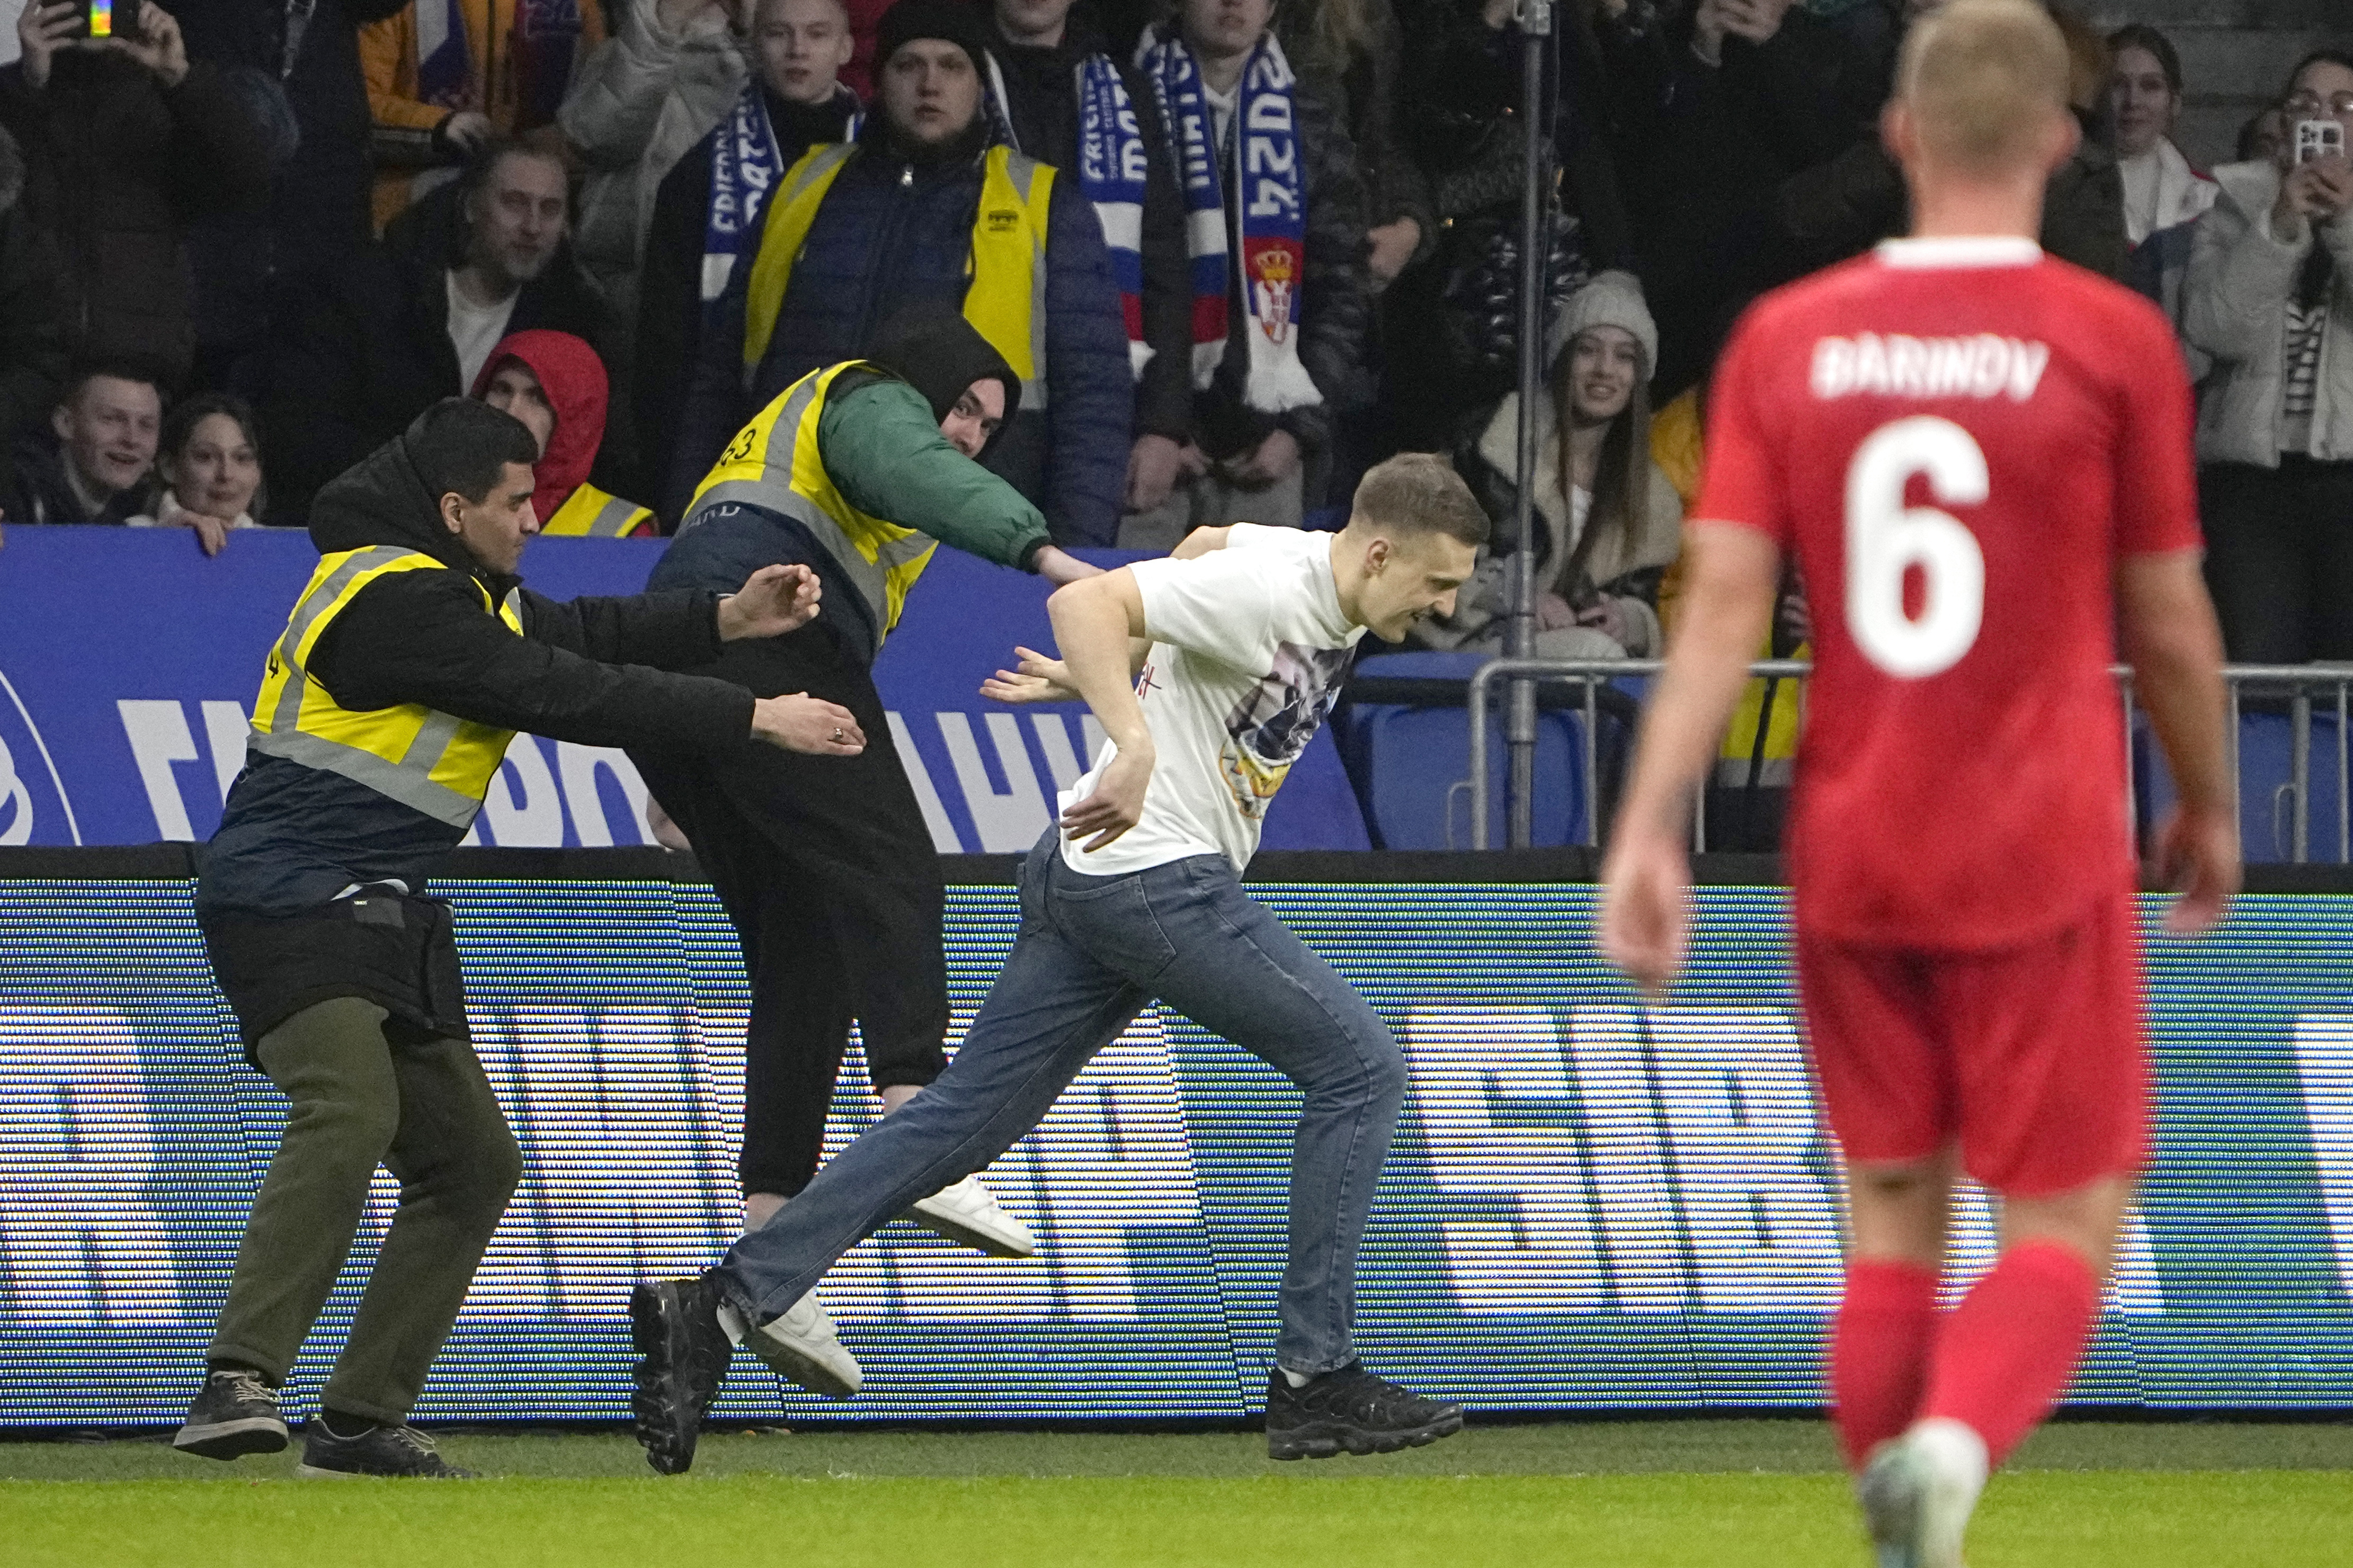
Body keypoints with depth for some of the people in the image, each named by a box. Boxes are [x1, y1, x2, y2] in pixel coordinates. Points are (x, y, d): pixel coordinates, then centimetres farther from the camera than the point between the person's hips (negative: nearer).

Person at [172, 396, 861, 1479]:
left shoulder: (448, 588, 15)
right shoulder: (397, 600, -17)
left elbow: (581, 634, 21)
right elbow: (564, 694, -19)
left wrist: (726, 620, 9)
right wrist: (753, 719, -15)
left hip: (384, 920, 11)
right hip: (290, 905, -11)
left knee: (472, 1163, 12)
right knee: (348, 1115, -32)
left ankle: (359, 1426, 15)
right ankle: (237, 1387, -40)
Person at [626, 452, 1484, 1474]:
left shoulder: (1321, 579, 11)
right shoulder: (1268, 589, -17)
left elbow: (1204, 551, 32)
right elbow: (1085, 600, -28)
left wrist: (1096, 676, 32)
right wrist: (1135, 742, -40)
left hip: (1085, 878, 10)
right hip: (1153, 877, -10)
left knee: (963, 1119, 6)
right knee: (1359, 1069, -5)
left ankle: (726, 1305, 0)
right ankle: (1312, 1381, -4)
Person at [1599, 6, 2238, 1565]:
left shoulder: (1787, 340, 1)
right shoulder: (2114, 342, -7)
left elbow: (1722, 605, -5)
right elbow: (2168, 626, 0)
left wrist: (1648, 834, -5)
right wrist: (2210, 809, 16)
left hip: (1851, 864, 3)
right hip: (2044, 862, -3)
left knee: (1894, 1215, 15)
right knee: (2068, 1229, 2)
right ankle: (1955, 1442, -27)